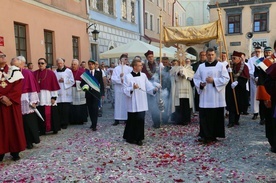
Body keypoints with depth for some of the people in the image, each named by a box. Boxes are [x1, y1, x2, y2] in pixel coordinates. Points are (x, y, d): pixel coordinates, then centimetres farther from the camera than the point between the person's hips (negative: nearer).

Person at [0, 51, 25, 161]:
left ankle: (15, 151, 13)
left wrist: (9, 98, -15)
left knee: (14, 126, 4)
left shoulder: (14, 70, 6)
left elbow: (19, 86, -4)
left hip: (12, 104, 0)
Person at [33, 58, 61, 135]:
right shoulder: (34, 74, 7)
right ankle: (42, 130, 15)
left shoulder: (51, 73, 0)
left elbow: (54, 86, -3)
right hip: (38, 97, 3)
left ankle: (54, 129, 16)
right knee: (41, 114, 4)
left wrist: (54, 97, -8)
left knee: (50, 114, 2)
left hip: (48, 97, -2)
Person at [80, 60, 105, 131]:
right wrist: (84, 86, -19)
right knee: (90, 109, 6)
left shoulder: (98, 73, 3)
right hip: (88, 93, 2)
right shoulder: (85, 73, 6)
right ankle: (93, 123, 21)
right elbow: (82, 83, 4)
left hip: (96, 93, -2)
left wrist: (102, 93, -1)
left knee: (95, 108, -9)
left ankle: (94, 125, -7)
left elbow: (101, 83, 3)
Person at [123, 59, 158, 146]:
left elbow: (148, 86, 6)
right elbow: (125, 90, -8)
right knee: (132, 121, 4)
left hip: (141, 103, 4)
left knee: (140, 120, 2)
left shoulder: (143, 75, 6)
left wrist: (154, 89, -13)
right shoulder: (128, 77, -7)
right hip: (132, 103, -4)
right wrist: (132, 88, -24)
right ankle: (129, 138, 21)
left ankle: (138, 138, 14)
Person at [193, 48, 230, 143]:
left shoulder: (221, 66, 3)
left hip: (216, 97, -2)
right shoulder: (201, 66, 11)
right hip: (205, 97, 2)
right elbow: (196, 78, 11)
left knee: (216, 117, 2)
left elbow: (226, 78, -4)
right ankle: (205, 135, 7)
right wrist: (200, 84, -10)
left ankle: (214, 135, 13)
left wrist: (214, 81, -14)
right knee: (204, 116, -1)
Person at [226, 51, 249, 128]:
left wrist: (237, 82, -23)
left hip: (239, 89, -1)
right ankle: (231, 121, -2)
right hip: (230, 88, 1)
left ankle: (236, 120, 22)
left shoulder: (244, 67, -3)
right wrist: (228, 72, -21)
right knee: (231, 105, -3)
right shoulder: (230, 65, 4)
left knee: (238, 105, 8)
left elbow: (245, 78, -10)